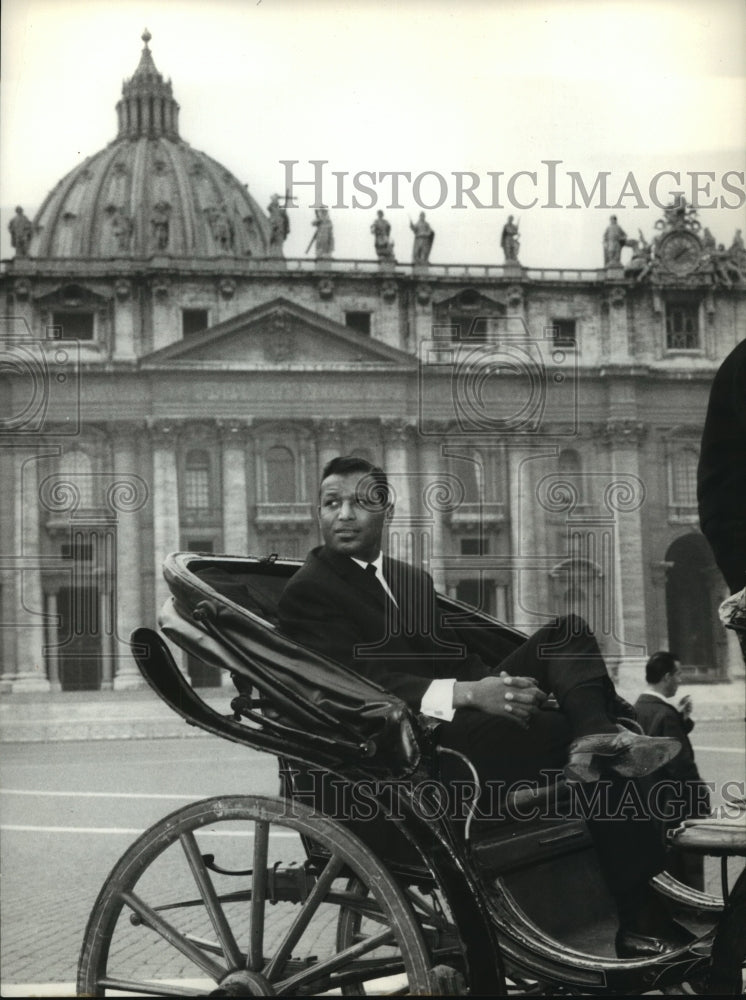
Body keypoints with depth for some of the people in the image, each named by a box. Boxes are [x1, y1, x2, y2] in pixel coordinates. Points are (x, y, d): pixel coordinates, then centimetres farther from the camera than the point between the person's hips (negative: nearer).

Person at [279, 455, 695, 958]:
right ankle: (641, 919, -23)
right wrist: (468, 693, -29)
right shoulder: (307, 591, -4)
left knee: (568, 632, -11)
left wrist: (498, 685, -7)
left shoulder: (412, 579, 23)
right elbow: (359, 684, -17)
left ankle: (597, 736, -38)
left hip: (472, 706, 8)